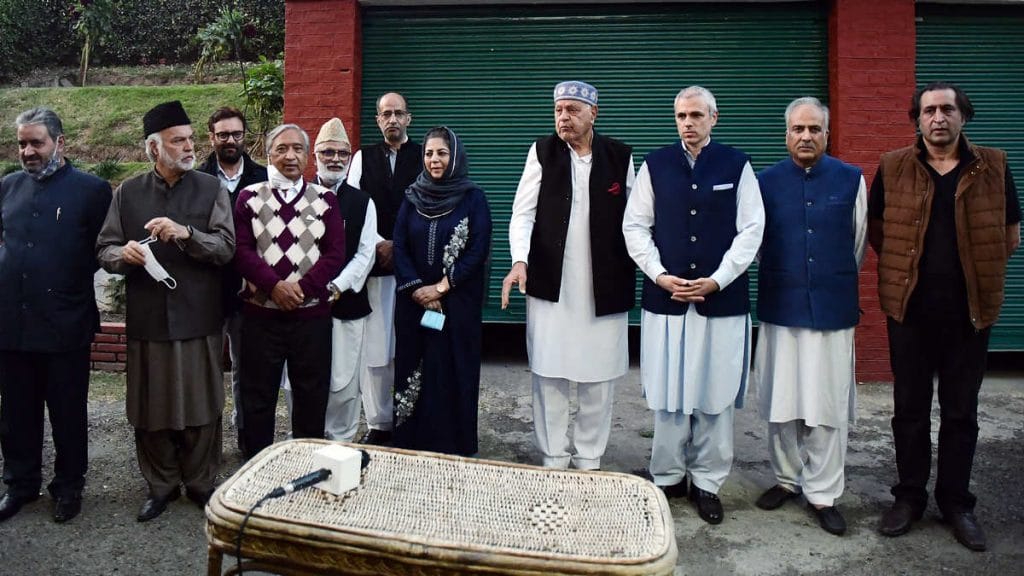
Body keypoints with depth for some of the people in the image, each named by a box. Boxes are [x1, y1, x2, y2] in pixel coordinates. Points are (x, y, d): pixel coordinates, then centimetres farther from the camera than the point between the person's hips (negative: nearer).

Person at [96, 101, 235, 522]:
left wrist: (186, 233, -23)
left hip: (198, 318, -1)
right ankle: (161, 485, 29)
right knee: (151, 408, 10)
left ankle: (200, 483, 25)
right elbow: (104, 250, 8)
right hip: (147, 318, 2)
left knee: (201, 407, 7)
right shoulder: (128, 192, 7)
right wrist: (123, 254, -14)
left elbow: (226, 247, -7)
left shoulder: (211, 189, 1)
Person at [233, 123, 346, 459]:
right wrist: (274, 285, -16)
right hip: (260, 312, 0)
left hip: (312, 313, 0)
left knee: (312, 395, 8)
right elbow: (241, 251, -3)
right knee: (257, 395, 9)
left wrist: (302, 287, -14)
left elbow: (335, 253, -2)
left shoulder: (325, 199, 6)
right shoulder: (250, 197, 6)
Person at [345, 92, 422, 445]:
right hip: (374, 262, 2)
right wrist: (380, 244, -5)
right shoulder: (363, 158, 13)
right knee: (375, 347, 1)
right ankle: (378, 423, 11)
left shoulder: (424, 156, 6)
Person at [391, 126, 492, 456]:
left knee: (453, 372, 1)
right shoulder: (412, 198, 8)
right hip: (414, 302, 3)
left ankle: (453, 447, 12)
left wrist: (441, 287, -13)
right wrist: (416, 289, -10)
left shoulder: (473, 198, -1)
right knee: (413, 371, 7)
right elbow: (399, 247, 2)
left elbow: (478, 251, -8)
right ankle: (411, 444, 19)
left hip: (458, 303, -3)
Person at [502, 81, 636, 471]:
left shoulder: (620, 156, 4)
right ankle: (553, 459, 20)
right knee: (549, 375, 5)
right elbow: (523, 212, -3)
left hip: (604, 288, 1)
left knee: (599, 377, 7)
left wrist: (635, 273, 2)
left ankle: (589, 460, 22)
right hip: (551, 285, 0)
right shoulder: (542, 152, 2)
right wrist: (520, 260, -18)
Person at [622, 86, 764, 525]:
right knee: (667, 394, 6)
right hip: (665, 297, 1)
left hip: (721, 299, 0)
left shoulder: (736, 165, 4)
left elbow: (751, 230, 1)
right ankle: (668, 477, 22)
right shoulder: (655, 165, 7)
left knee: (715, 395, 5)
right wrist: (659, 275, -7)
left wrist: (716, 280, -9)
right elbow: (635, 226, 5)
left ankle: (707, 482, 19)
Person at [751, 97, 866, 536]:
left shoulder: (851, 180, 3)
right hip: (780, 307, 0)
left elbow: (858, 242, 13)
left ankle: (823, 494, 17)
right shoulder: (766, 181, 2)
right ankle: (787, 479, 27)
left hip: (832, 309, 0)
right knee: (781, 403, 8)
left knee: (828, 406, 4)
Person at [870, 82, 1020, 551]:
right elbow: (877, 230, 10)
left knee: (961, 412, 10)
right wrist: (908, 269, 7)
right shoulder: (893, 168, 0)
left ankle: (956, 502, 25)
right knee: (910, 409, 9)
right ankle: (909, 497, 23)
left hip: (969, 312, 1)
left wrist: (978, 273, 6)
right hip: (909, 310, 0)